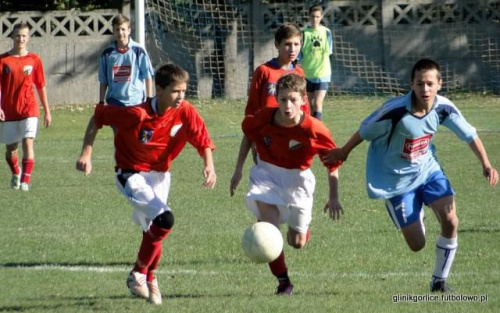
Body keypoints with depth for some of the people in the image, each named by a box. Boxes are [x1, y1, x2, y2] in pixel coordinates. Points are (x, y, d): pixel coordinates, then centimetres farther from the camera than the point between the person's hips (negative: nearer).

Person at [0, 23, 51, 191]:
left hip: (29, 109, -1)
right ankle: (16, 174, 38)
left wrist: (47, 111, 10)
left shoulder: (34, 60, 3)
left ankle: (25, 181, -18)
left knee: (28, 142, -17)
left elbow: (41, 86, 8)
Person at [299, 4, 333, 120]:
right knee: (310, 105, 10)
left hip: (322, 73, -2)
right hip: (307, 74, 2)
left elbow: (329, 51, -1)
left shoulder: (326, 32, 0)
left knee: (317, 104, -13)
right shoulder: (304, 33, -1)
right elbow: (299, 53, 3)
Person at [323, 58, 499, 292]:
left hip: (428, 169, 4)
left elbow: (469, 135, 1)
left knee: (450, 221, -18)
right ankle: (417, 218, 38)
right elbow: (365, 132, -11)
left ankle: (439, 280, 5)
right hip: (396, 181, -4)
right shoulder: (395, 111, -28)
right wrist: (343, 152, 4)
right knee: (417, 245, -3)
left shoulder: (443, 108, -14)